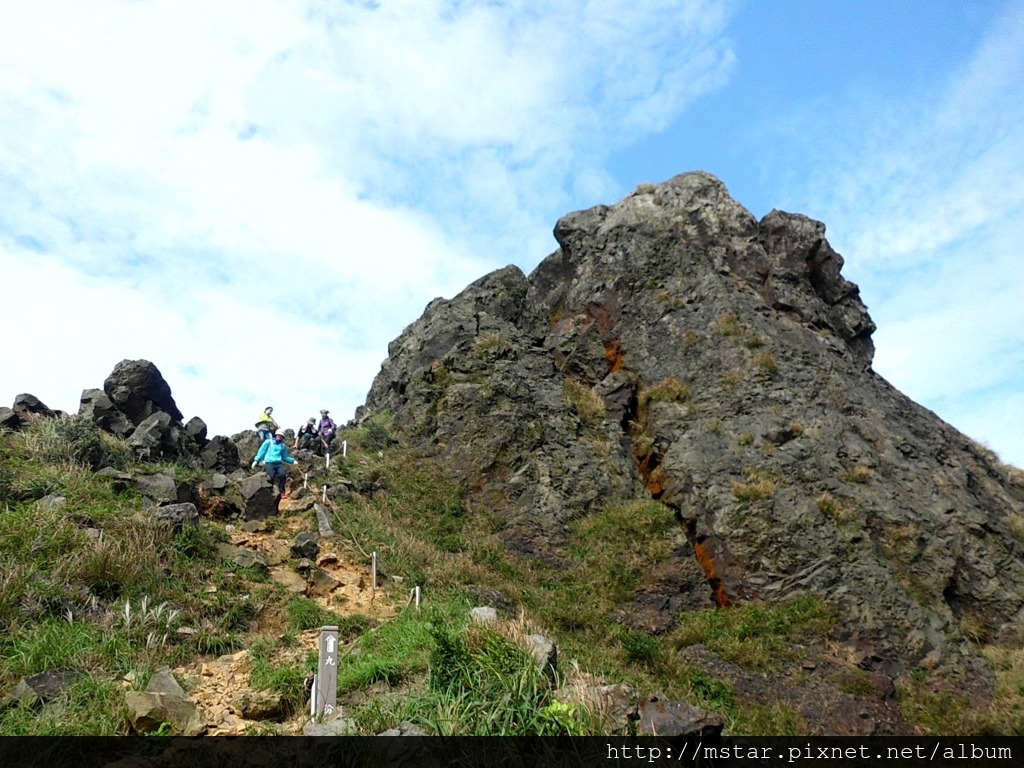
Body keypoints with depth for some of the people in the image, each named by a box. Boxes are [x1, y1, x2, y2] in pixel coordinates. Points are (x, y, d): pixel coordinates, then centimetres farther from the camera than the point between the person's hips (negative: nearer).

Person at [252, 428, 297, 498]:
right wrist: (256, 460, 1)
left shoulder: (283, 446, 23)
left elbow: (285, 457, 28)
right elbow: (261, 451, 11)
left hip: (279, 463, 2)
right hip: (269, 462, -2)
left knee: (282, 474, -29)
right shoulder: (268, 442, 15)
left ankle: (282, 492, -18)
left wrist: (293, 461, 15)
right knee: (272, 476, -30)